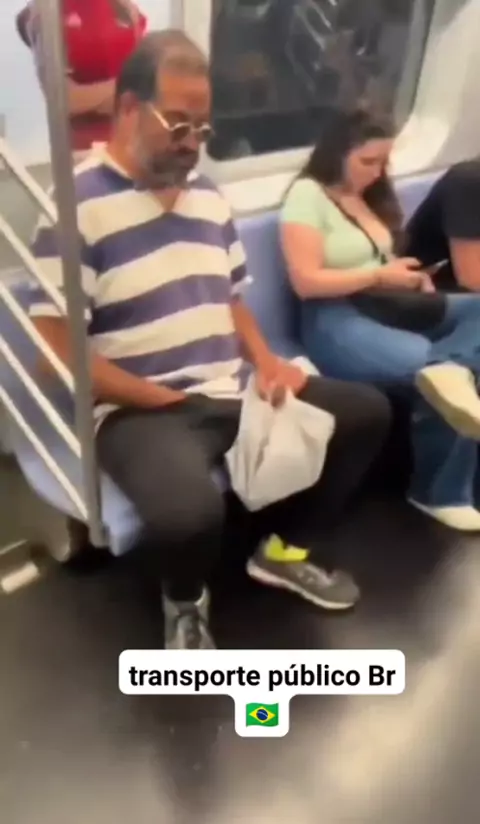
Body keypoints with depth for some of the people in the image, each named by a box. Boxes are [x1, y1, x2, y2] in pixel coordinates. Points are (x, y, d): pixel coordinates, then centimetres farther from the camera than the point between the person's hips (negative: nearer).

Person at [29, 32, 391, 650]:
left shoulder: (207, 196, 12)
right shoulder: (77, 207, -11)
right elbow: (59, 353, -16)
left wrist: (266, 362, -1)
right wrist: (166, 400, -16)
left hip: (232, 390, 8)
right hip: (140, 410, -7)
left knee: (367, 412, 5)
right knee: (190, 512, -36)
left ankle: (287, 548, 21)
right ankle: (184, 601, 4)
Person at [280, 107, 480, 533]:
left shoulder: (371, 194, 20)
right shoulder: (307, 195, -6)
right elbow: (305, 281, -15)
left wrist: (411, 276, 2)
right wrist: (380, 276, -11)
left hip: (390, 309, 9)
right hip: (337, 322, -8)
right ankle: (442, 493, -16)